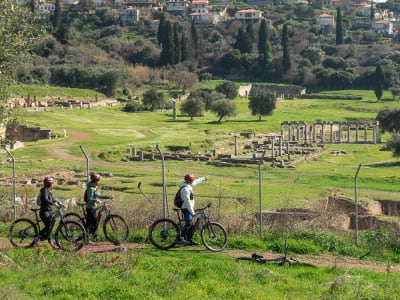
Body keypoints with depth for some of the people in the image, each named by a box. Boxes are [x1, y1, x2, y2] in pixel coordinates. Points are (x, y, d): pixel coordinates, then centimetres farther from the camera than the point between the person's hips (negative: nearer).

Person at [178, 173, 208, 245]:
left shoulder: (188, 185, 9)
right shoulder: (185, 189, -22)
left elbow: (196, 182, 30)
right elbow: (187, 201, -25)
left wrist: (203, 178, 42)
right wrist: (192, 212, -23)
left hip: (189, 209, 10)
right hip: (186, 209, -10)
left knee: (191, 225, 12)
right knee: (188, 223, -22)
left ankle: (190, 240, 19)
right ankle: (181, 238, -25)